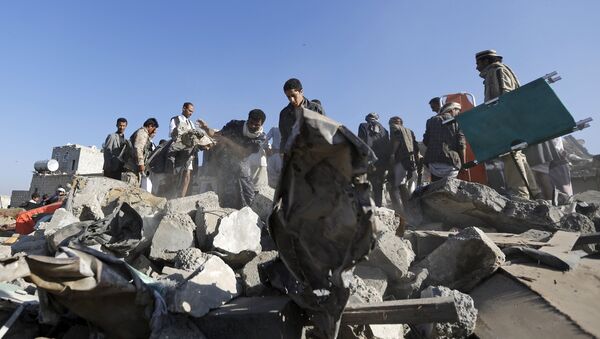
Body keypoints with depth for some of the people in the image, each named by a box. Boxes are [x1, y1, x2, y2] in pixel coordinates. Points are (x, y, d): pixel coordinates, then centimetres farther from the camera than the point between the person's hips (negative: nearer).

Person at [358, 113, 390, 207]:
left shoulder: (363, 126, 8)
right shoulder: (383, 129, 18)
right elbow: (388, 147, 12)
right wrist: (387, 164, 12)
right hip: (382, 163, 4)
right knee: (379, 188, 10)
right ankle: (378, 206, 8)